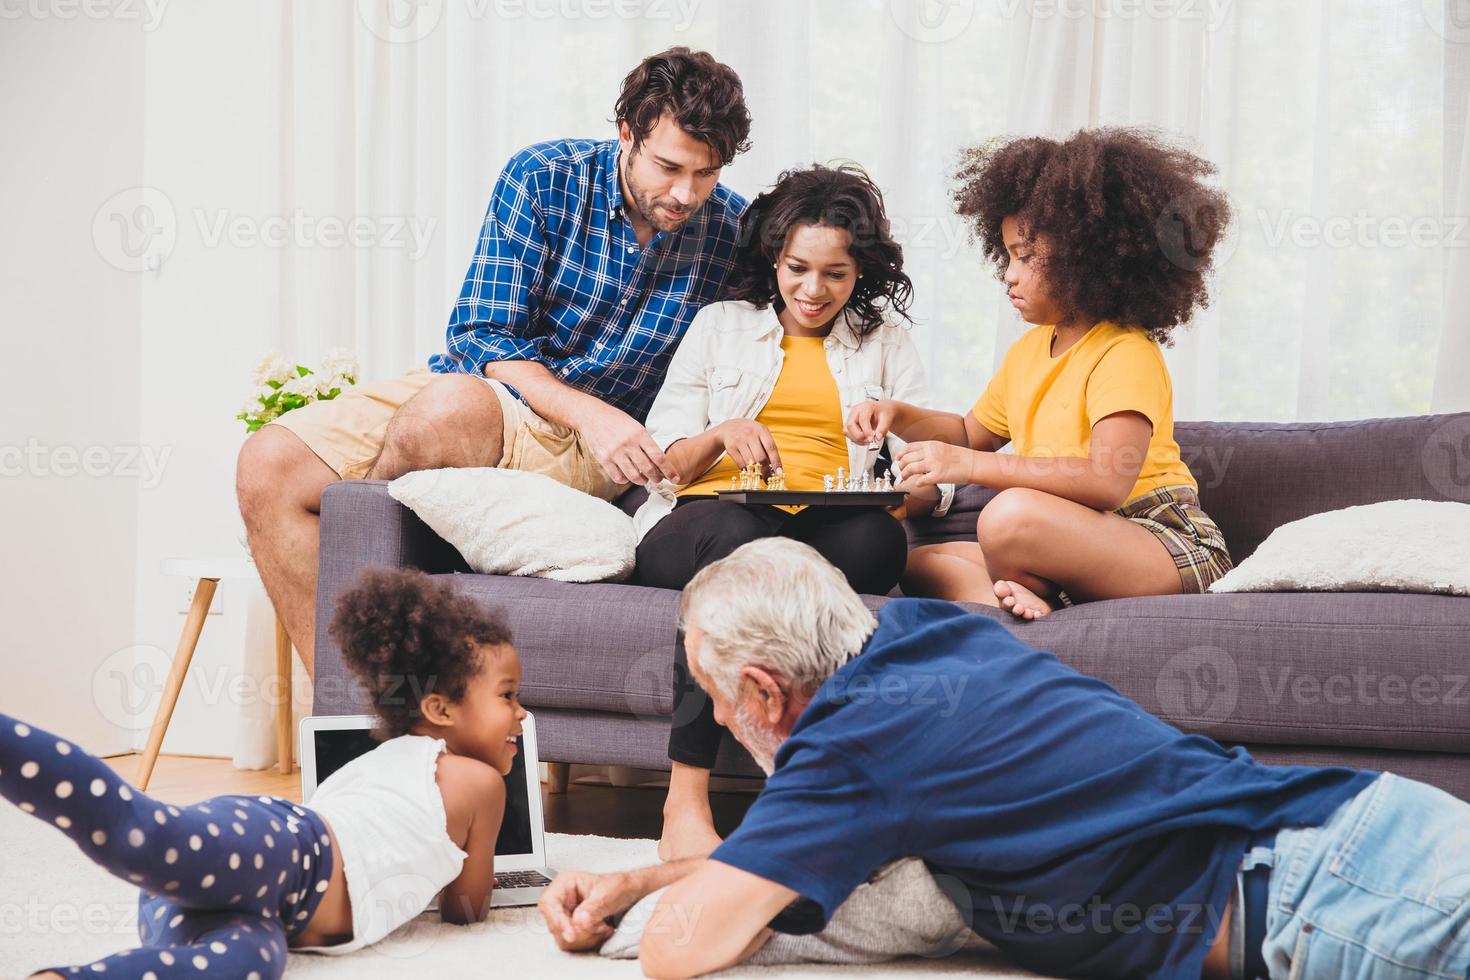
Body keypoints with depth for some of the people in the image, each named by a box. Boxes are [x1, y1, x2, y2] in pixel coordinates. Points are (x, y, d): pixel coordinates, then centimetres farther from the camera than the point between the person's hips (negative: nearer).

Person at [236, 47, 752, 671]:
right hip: (477, 386, 2)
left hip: (589, 450, -2)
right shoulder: (544, 177, -7)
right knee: (268, 466, -17)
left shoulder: (731, 227, -4)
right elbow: (480, 335, -8)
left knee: (449, 403, -37)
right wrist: (586, 410, -23)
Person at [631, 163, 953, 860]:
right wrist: (721, 434, -8)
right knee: (740, 529, -41)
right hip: (694, 526, -1)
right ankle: (685, 805, -47)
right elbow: (659, 460, 14)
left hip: (826, 532, 1)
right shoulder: (720, 324, 21)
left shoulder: (885, 341, 22)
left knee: (881, 541, -37)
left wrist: (908, 491, -12)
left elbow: (931, 479, 13)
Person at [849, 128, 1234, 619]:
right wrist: (899, 415, 12)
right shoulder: (1030, 348, 16)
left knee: (1010, 514, -34)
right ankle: (1017, 604, -27)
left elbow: (1109, 481, -29)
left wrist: (970, 465, -28)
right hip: (1078, 548, 10)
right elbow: (974, 431, 33)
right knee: (919, 564, -2)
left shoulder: (1126, 354, -14)